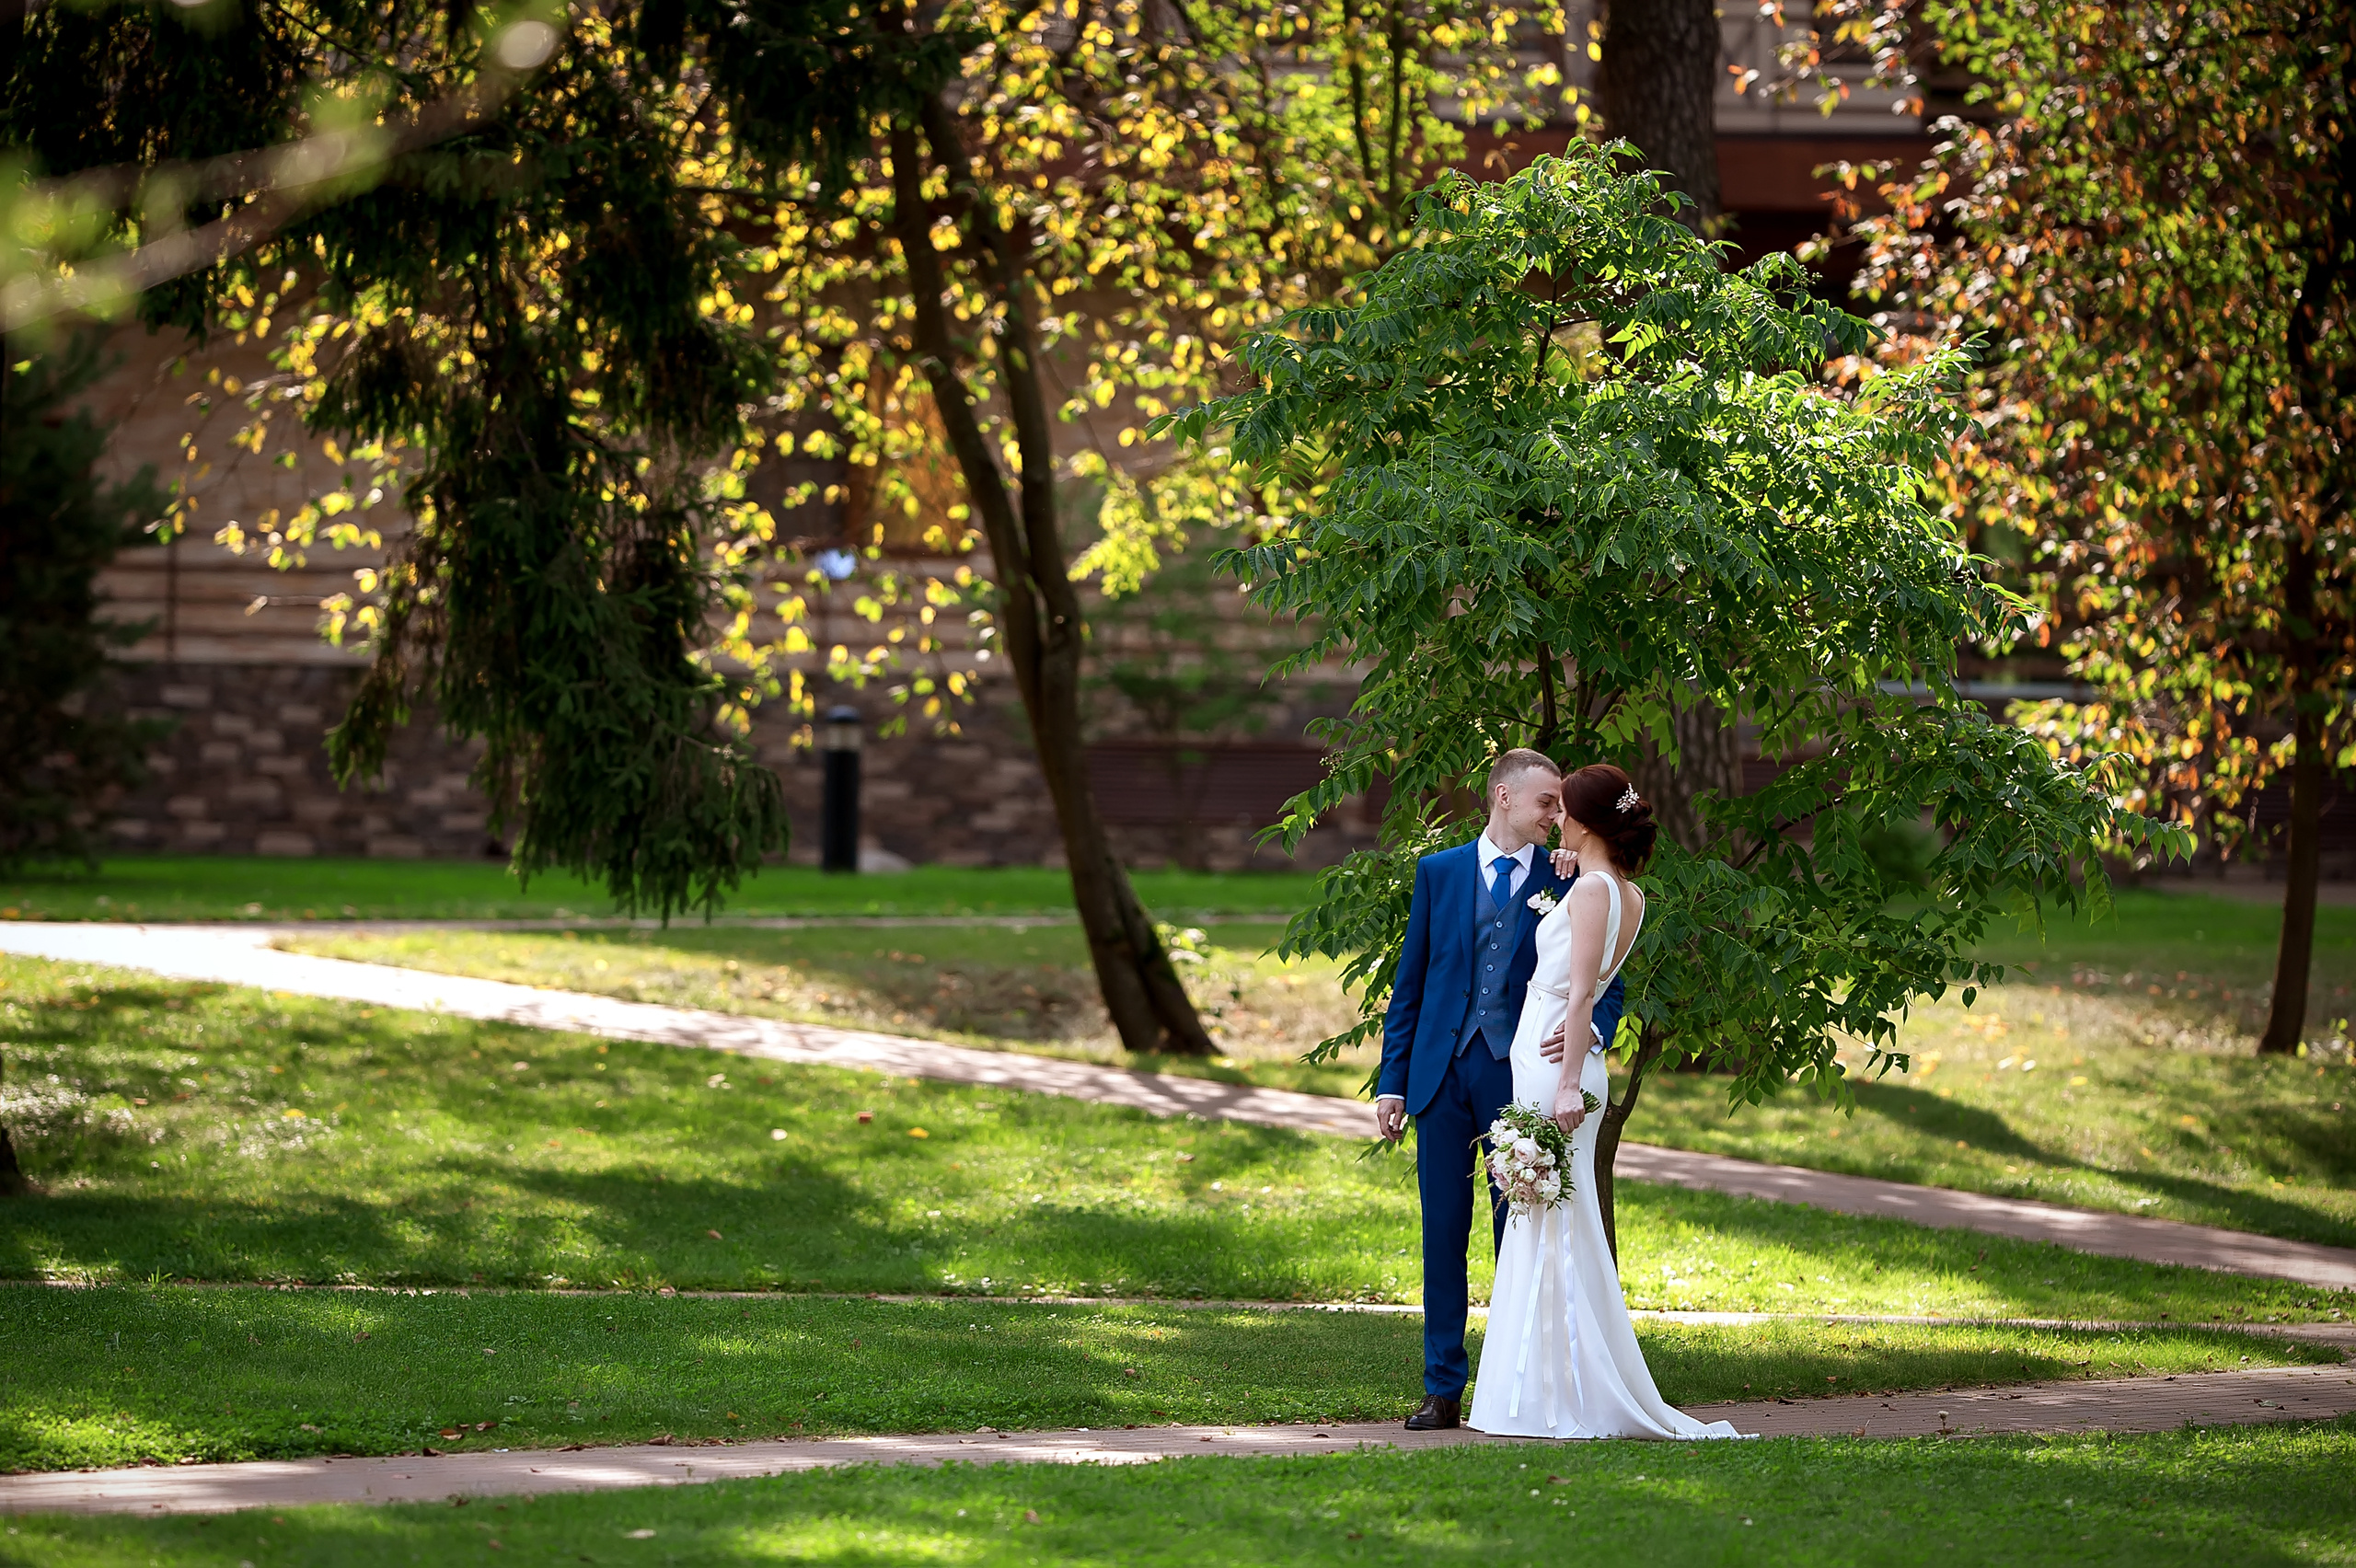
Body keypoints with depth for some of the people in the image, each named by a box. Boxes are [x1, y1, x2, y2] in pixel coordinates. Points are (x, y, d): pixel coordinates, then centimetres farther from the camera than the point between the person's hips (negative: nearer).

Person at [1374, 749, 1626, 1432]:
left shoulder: (1568, 883, 3)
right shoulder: (1438, 873, 8)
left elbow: (1605, 989, 1)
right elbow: (1409, 983, 9)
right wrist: (1392, 1081, 4)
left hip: (1521, 1075, -1)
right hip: (1443, 1072, 2)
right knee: (1443, 1234, 4)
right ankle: (1444, 1390, 9)